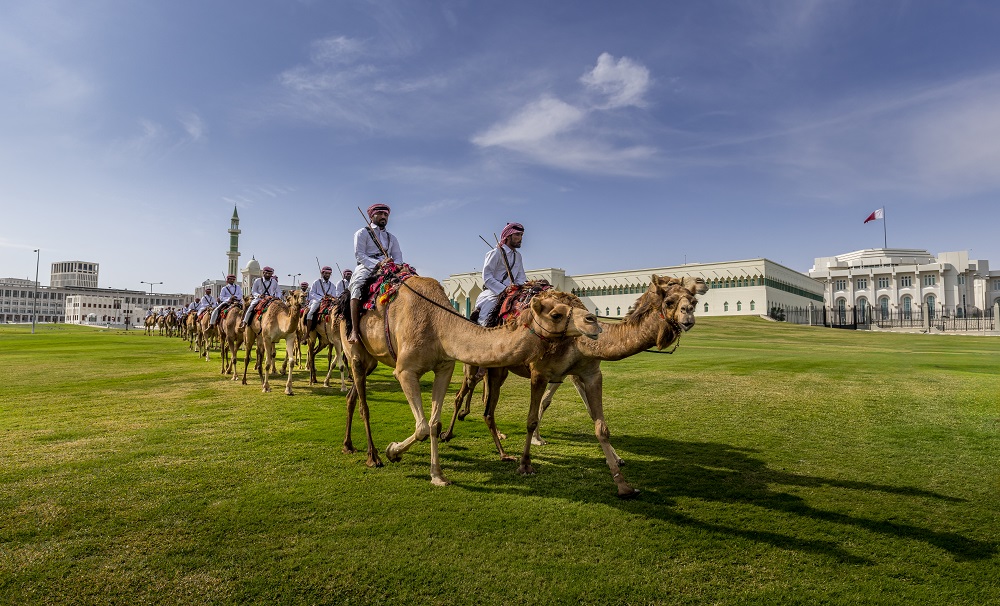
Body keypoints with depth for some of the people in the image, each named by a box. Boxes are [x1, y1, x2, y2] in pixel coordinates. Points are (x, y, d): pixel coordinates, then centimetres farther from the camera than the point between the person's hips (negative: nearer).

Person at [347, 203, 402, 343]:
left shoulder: (391, 238, 26)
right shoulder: (362, 233, 11)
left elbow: (398, 257, 14)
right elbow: (359, 255, -3)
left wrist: (393, 264, -11)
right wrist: (378, 263, -16)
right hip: (366, 268, -5)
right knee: (357, 286, -35)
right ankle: (354, 330, -39)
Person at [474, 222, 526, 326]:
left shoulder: (518, 256, 19)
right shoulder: (495, 253, -3)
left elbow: (521, 278, 17)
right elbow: (487, 278, -11)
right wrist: (504, 290, -21)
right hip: (492, 293, -6)